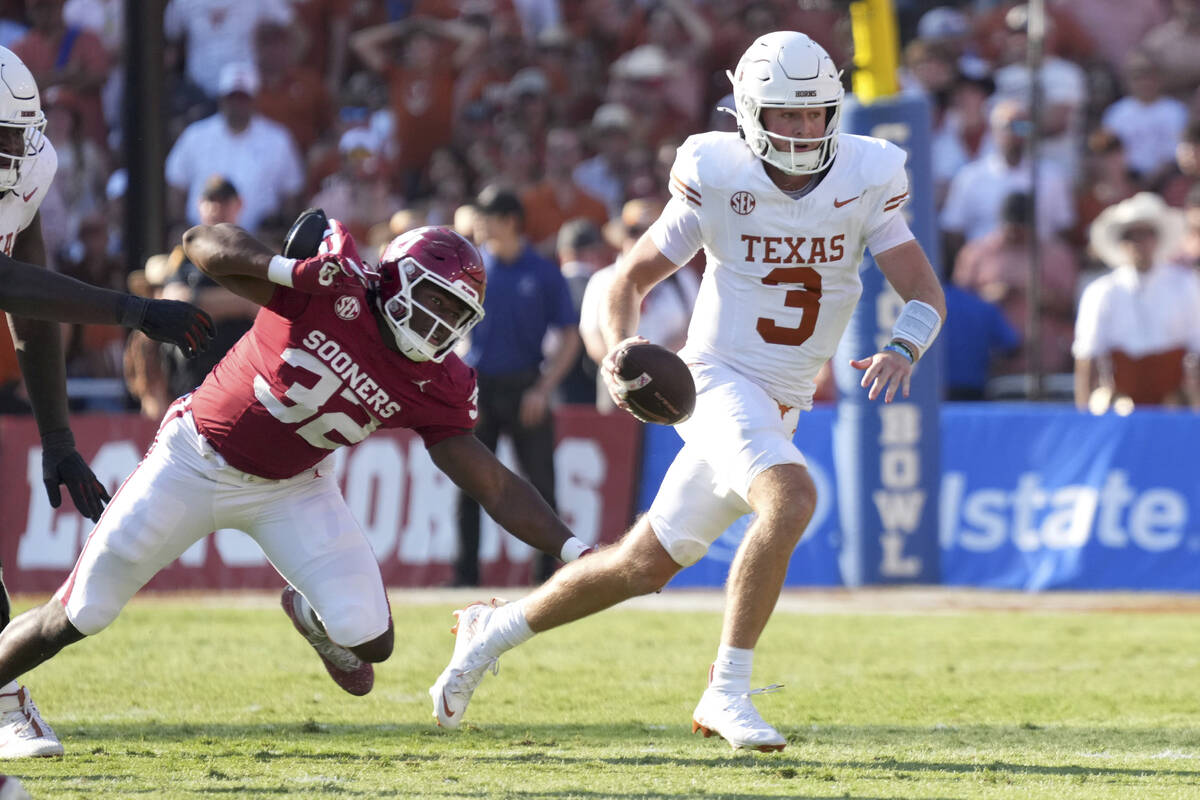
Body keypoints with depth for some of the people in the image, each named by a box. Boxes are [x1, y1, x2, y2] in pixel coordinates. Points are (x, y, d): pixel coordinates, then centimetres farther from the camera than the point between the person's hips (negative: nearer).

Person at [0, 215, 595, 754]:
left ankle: (309, 613, 27)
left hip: (290, 487, 3)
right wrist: (283, 268, -43)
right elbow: (201, 243, -27)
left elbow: (493, 485, -8)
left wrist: (571, 548, -16)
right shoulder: (335, 286, -25)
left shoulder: (434, 387, -12)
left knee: (370, 641, -10)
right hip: (196, 460, -3)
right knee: (77, 617, 0)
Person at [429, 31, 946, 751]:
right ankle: (727, 693, -23)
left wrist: (903, 349, -27)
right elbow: (633, 277, 0)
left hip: (780, 411, 5)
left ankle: (494, 632, 33)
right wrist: (620, 346, -20)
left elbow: (927, 293, -5)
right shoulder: (718, 178, -10)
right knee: (792, 499, -32)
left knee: (645, 565, 12)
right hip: (721, 384, -5)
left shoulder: (866, 179, -3)